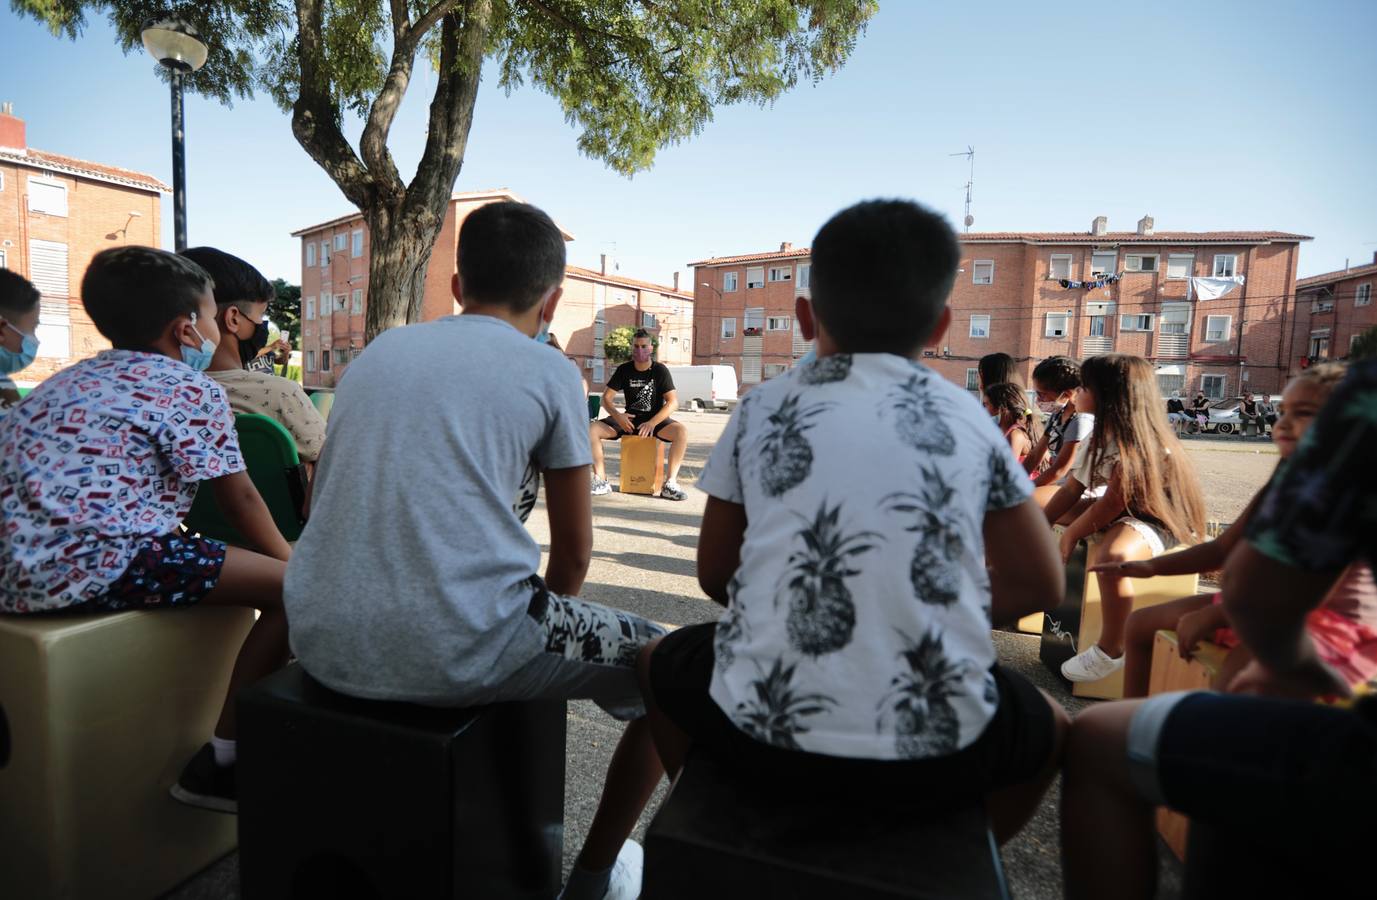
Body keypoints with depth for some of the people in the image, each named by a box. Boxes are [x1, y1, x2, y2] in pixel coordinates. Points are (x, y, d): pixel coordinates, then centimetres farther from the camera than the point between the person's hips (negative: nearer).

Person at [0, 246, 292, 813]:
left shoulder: (73, 380, 21)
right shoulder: (194, 391, -3)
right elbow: (240, 501, 1)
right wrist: (293, 565, 14)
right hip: (94, 564, -10)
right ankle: (221, 760, -1)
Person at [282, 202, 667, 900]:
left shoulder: (379, 350, 15)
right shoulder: (549, 371, 1)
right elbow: (573, 554, 7)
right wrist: (548, 624, 28)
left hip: (321, 643, 7)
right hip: (458, 650, -6)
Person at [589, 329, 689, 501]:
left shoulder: (660, 370, -5)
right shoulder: (624, 370, 2)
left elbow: (673, 402, -12)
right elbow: (606, 398, 0)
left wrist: (652, 423, -26)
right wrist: (617, 416, -22)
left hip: (655, 420, -2)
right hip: (629, 420, 3)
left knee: (681, 431, -33)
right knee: (591, 429, -20)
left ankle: (670, 483, -30)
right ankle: (601, 480, -19)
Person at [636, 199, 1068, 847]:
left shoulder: (763, 409, 5)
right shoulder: (968, 419, 6)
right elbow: (1039, 586, 12)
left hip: (762, 730, 0)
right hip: (936, 752, 1)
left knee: (659, 660, 31)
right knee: (1047, 725, 32)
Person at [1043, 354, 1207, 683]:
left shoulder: (1139, 444, -22)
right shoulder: (1102, 435, 5)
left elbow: (1113, 502, -24)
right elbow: (1072, 489, 6)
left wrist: (1070, 535, -14)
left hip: (1154, 520, -10)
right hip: (1118, 514, 10)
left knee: (1112, 556, -42)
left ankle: (1110, 650, -22)